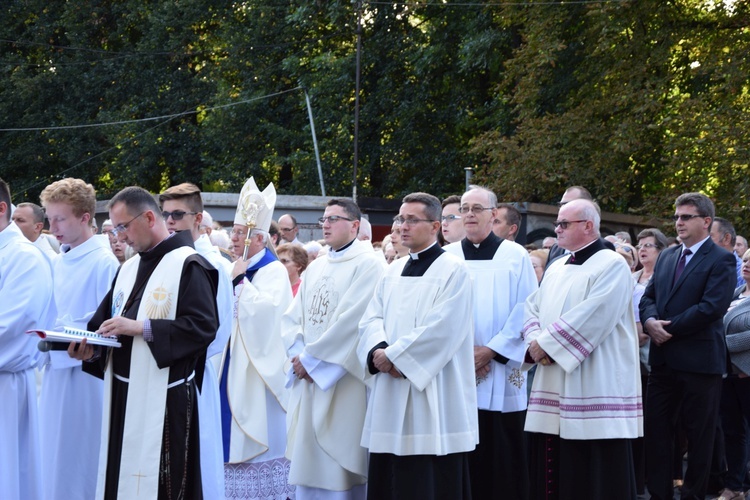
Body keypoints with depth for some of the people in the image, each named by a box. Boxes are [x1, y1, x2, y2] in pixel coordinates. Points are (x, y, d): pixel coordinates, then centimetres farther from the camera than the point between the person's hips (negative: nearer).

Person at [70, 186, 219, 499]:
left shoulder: (188, 266, -9)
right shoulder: (128, 269, 16)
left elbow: (204, 326, -18)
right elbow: (106, 320, 18)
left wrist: (140, 327, -21)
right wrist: (91, 350, -4)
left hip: (164, 399, -8)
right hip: (123, 394, 8)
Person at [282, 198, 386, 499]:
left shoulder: (368, 264, -9)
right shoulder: (316, 268, 16)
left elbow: (352, 321, -18)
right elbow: (293, 317, 13)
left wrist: (311, 358, -14)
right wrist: (299, 354, -6)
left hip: (344, 382, -7)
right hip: (308, 378, 7)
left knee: (339, 466, -4)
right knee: (309, 461, 9)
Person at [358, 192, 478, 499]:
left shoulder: (453, 270, -5)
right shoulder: (394, 271, 16)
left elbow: (441, 328, -16)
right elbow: (371, 319, 8)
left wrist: (393, 355, -15)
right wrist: (379, 350, -13)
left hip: (433, 396, -7)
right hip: (391, 398, 7)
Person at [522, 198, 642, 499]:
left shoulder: (612, 266, -8)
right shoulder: (557, 268, 18)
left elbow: (590, 318, -19)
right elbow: (533, 309, 14)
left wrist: (546, 344, -15)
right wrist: (535, 341, -6)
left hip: (594, 390, -8)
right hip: (554, 385, 8)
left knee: (596, 475, -4)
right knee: (553, 472, 9)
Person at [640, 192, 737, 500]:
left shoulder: (721, 261, -8)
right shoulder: (667, 256, 14)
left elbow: (712, 307, -18)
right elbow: (648, 296, 12)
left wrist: (669, 328, -16)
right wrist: (650, 320, -10)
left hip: (699, 360, -6)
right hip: (663, 359, 7)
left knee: (699, 434, 4)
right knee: (655, 427, 7)